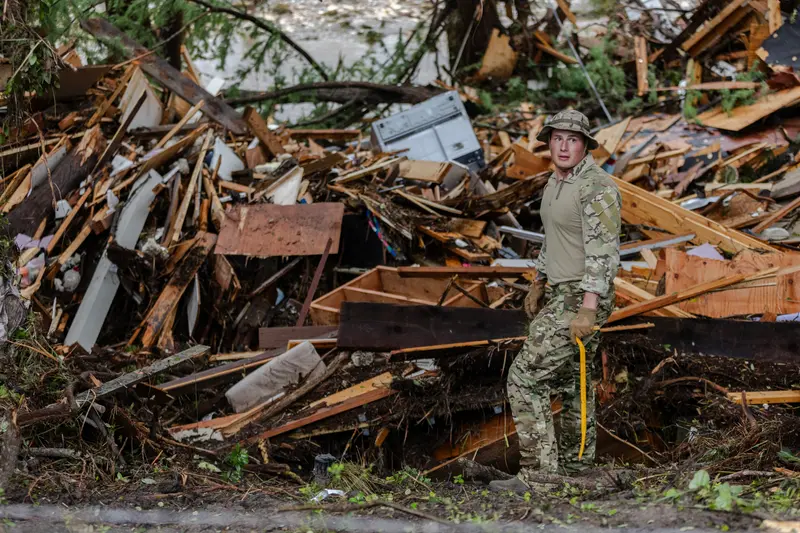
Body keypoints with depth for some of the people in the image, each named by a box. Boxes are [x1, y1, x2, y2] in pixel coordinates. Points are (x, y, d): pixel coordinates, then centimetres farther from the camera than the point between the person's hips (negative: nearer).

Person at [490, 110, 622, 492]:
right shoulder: (558, 181, 9)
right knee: (570, 383, 20)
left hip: (581, 300, -10)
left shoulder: (596, 187, -21)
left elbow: (604, 253, -26)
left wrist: (587, 310, -29)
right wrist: (539, 282, 26)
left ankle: (537, 475, -9)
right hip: (562, 294, 10)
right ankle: (573, 469, 34)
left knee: (525, 378, -12)